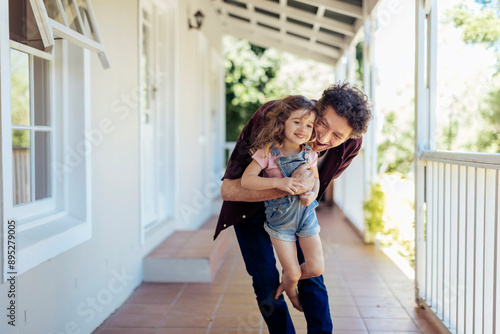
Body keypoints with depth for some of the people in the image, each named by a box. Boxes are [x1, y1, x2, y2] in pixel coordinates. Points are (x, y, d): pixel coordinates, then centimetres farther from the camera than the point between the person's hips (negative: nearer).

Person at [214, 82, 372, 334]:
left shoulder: (352, 143, -24)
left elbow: (322, 178, 1)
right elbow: (228, 189, -39)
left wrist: (305, 188, -22)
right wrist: (287, 187, -51)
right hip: (250, 202, -3)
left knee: (310, 272, 0)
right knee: (266, 280, -6)